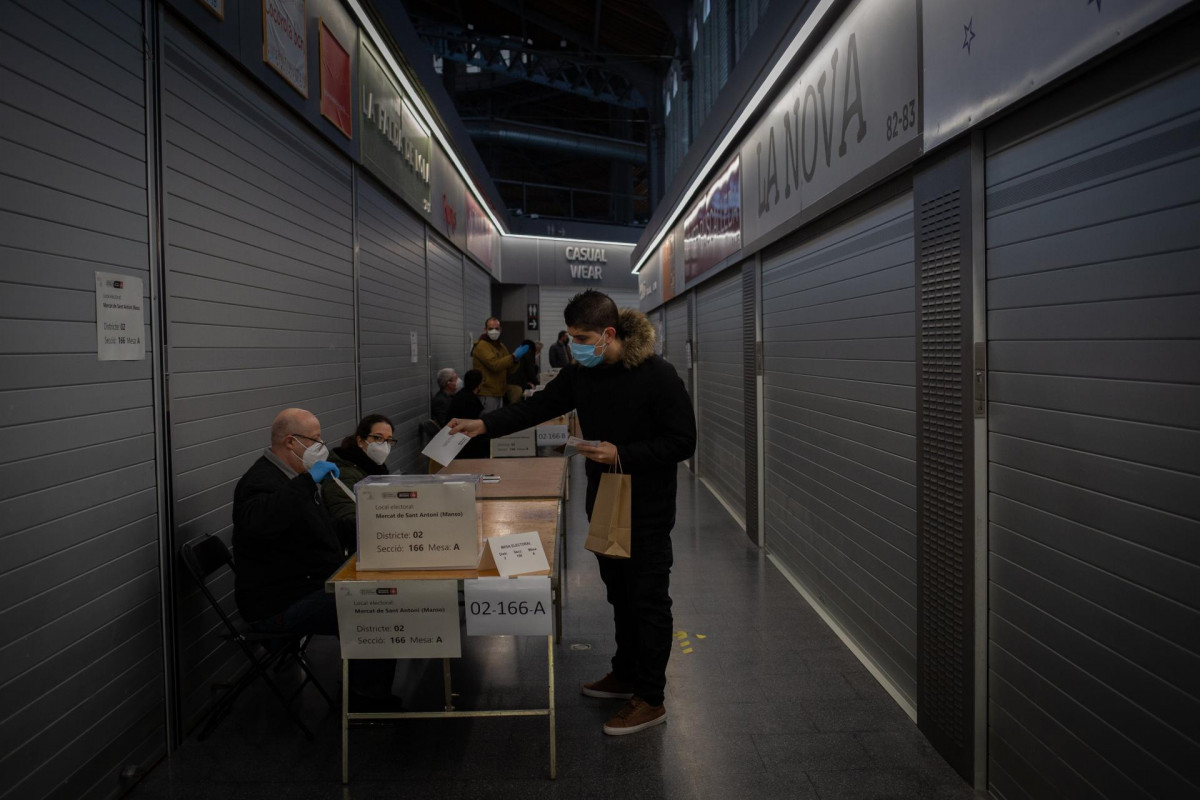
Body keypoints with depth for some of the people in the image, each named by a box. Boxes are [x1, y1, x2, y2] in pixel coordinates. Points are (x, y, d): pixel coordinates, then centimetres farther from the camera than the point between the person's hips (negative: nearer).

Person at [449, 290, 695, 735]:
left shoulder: (657, 376, -20)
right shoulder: (581, 373, 2)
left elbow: (682, 442, -19)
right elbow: (540, 406, 7)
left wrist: (622, 454, -26)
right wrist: (485, 425, -4)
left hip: (647, 510, -7)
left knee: (648, 600, 3)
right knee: (619, 593, 20)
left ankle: (650, 701, 15)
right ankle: (625, 676, 38)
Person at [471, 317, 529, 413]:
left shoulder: (501, 346, 16)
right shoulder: (482, 346, -11)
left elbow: (511, 370, 12)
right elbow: (495, 365, -24)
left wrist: (515, 359, -9)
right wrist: (514, 356, -24)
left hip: (499, 393, 8)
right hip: (487, 394, -8)